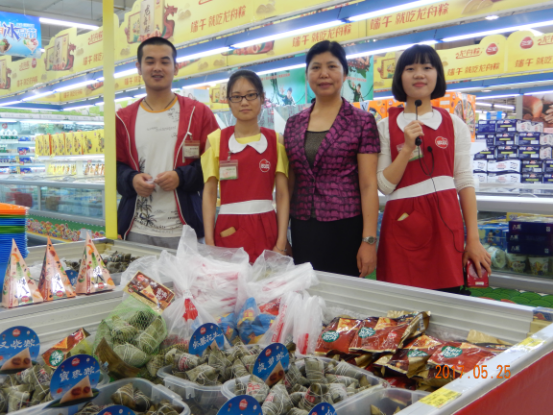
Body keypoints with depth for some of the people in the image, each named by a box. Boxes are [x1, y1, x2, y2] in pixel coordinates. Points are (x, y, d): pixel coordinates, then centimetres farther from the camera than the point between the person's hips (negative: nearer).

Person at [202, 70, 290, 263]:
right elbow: (209, 193, 2)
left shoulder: (275, 140, 3)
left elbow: (283, 194, 1)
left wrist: (281, 243, -6)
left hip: (266, 229, 1)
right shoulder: (216, 140, 3)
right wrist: (209, 241, -5)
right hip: (228, 230, 0)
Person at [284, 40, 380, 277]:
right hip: (302, 230, 4)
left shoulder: (362, 122, -3)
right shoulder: (293, 124, 9)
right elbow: (288, 183, 12)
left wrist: (369, 240, -12)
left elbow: (368, 186, -7)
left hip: (345, 230, -3)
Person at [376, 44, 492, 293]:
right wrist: (408, 148, -13)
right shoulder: (386, 127, 5)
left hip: (445, 224, 1)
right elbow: (384, 186, -1)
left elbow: (465, 183, 5)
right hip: (402, 224, -1)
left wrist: (473, 240, 0)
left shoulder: (454, 125, 8)